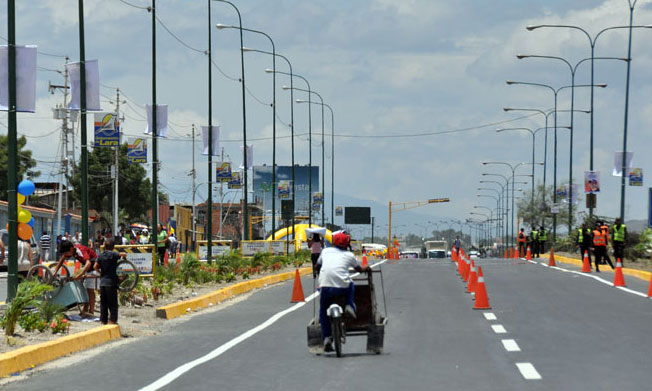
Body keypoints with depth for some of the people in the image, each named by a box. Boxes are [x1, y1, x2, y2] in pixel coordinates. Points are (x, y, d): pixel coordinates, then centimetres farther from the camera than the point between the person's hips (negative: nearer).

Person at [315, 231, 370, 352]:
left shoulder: (326, 251, 21)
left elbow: (317, 267, 37)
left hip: (325, 286, 1)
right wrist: (366, 268, 58)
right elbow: (359, 269, 35)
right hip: (342, 287, -1)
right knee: (350, 284, 34)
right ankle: (350, 305, 14)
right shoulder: (349, 255, 17)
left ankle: (326, 338, 6)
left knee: (323, 312, 19)